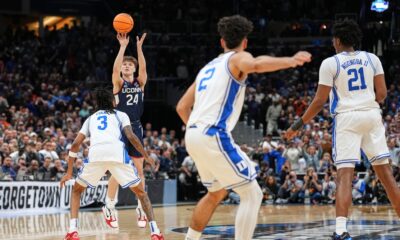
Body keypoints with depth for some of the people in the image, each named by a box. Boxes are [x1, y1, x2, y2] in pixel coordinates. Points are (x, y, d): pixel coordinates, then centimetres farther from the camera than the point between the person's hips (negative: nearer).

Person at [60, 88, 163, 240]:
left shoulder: (91, 118, 34)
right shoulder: (120, 115, 28)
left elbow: (75, 144, 24)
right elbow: (131, 137, 9)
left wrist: (69, 172, 29)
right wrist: (147, 157, 20)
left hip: (96, 154, 1)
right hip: (117, 153, -1)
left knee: (77, 190, 25)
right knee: (141, 192, 17)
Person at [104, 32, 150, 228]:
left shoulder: (140, 83, 7)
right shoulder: (118, 83, 0)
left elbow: (143, 68, -11)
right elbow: (115, 68, -19)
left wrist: (139, 47, -21)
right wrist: (123, 46, -24)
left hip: (136, 128, 3)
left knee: (139, 170, 4)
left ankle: (141, 208, 10)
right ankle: (109, 207, 8)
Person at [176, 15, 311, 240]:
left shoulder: (208, 67, 24)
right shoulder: (238, 58, 2)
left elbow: (182, 107, 25)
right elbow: (256, 65, -26)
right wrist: (290, 61, -35)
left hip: (194, 135, 8)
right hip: (214, 135, -8)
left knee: (217, 193, 28)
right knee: (252, 194, -4)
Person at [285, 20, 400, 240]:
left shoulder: (330, 63, -1)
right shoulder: (372, 59, 9)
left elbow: (320, 101, -4)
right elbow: (382, 94, 7)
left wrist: (298, 124, 6)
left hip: (347, 118, -3)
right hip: (372, 115, 3)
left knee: (345, 175, -9)